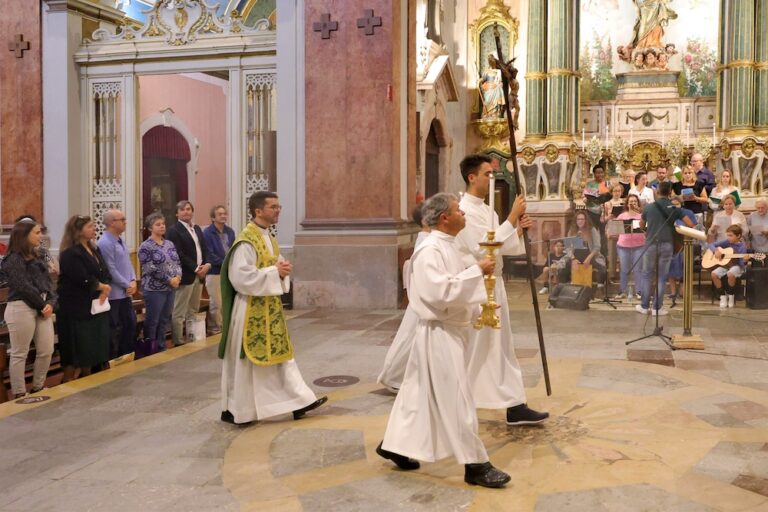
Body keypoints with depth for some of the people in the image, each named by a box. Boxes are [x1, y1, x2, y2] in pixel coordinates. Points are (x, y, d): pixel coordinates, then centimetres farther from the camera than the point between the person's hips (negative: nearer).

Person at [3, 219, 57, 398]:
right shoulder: (13, 259, -9)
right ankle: (19, 395, 10)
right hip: (21, 309, -8)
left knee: (47, 351, 9)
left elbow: (47, 282, 11)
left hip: (42, 308, 8)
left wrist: (51, 303, -5)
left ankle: (38, 389, 25)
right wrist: (43, 305, -9)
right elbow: (24, 287, -16)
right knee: (19, 354, 1)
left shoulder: (36, 256, 15)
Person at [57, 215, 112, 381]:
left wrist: (104, 290, -11)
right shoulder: (70, 254, -14)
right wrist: (102, 286, -7)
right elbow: (84, 281, -22)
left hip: (96, 306, 8)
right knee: (77, 349, -4)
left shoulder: (94, 250, 14)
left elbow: (106, 274, 8)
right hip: (77, 308, -8)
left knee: (93, 346, 12)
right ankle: (67, 382, 6)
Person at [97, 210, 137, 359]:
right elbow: (111, 270, -20)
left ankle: (127, 356, 28)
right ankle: (113, 360, 13)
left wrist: (133, 281, -1)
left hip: (126, 293, 9)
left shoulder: (120, 241, 12)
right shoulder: (105, 243, -18)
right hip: (114, 294, -9)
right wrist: (127, 285, -13)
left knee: (130, 324, 16)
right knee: (115, 329, 1)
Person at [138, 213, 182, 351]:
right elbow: (151, 269, -16)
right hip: (154, 289, -6)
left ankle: (161, 347, 23)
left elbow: (177, 262, 10)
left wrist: (178, 277, -9)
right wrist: (169, 280, -16)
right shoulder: (146, 246, -10)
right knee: (152, 321, 2)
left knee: (165, 320, 13)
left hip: (170, 288, 6)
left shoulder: (169, 244, 11)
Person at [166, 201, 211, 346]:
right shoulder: (174, 230, -7)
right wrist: (196, 268, -15)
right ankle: (179, 343, 3)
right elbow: (179, 255, -15)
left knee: (193, 311, 13)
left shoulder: (197, 228, 17)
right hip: (185, 276, -7)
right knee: (179, 312, -1)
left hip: (199, 275, 8)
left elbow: (204, 249, 15)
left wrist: (207, 264, -3)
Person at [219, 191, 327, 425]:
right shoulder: (246, 241, -18)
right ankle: (233, 410, 17)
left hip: (270, 308, 9)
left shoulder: (269, 238, 11)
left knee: (282, 353, 10)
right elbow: (241, 277, -24)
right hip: (250, 310, -9)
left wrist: (282, 270, -3)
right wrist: (275, 272, -20)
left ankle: (299, 401, 15)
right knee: (245, 362, 2)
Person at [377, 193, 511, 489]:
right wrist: (477, 271, -22)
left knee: (420, 393, 17)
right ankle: (475, 465, 6)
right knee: (456, 399, -3)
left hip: (451, 331, 10)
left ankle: (394, 444, 30)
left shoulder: (447, 246, 13)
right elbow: (442, 292, -28)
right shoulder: (430, 251, -18)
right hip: (439, 334, -10)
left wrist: (479, 309, 10)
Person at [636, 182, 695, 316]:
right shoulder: (675, 208, 0)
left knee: (646, 275, 11)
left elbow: (641, 226, 14)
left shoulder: (648, 207, 2)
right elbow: (691, 225, -1)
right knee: (661, 277, 5)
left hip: (651, 244, 0)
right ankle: (657, 307, 7)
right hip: (666, 245, 0)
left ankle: (644, 306, 12)